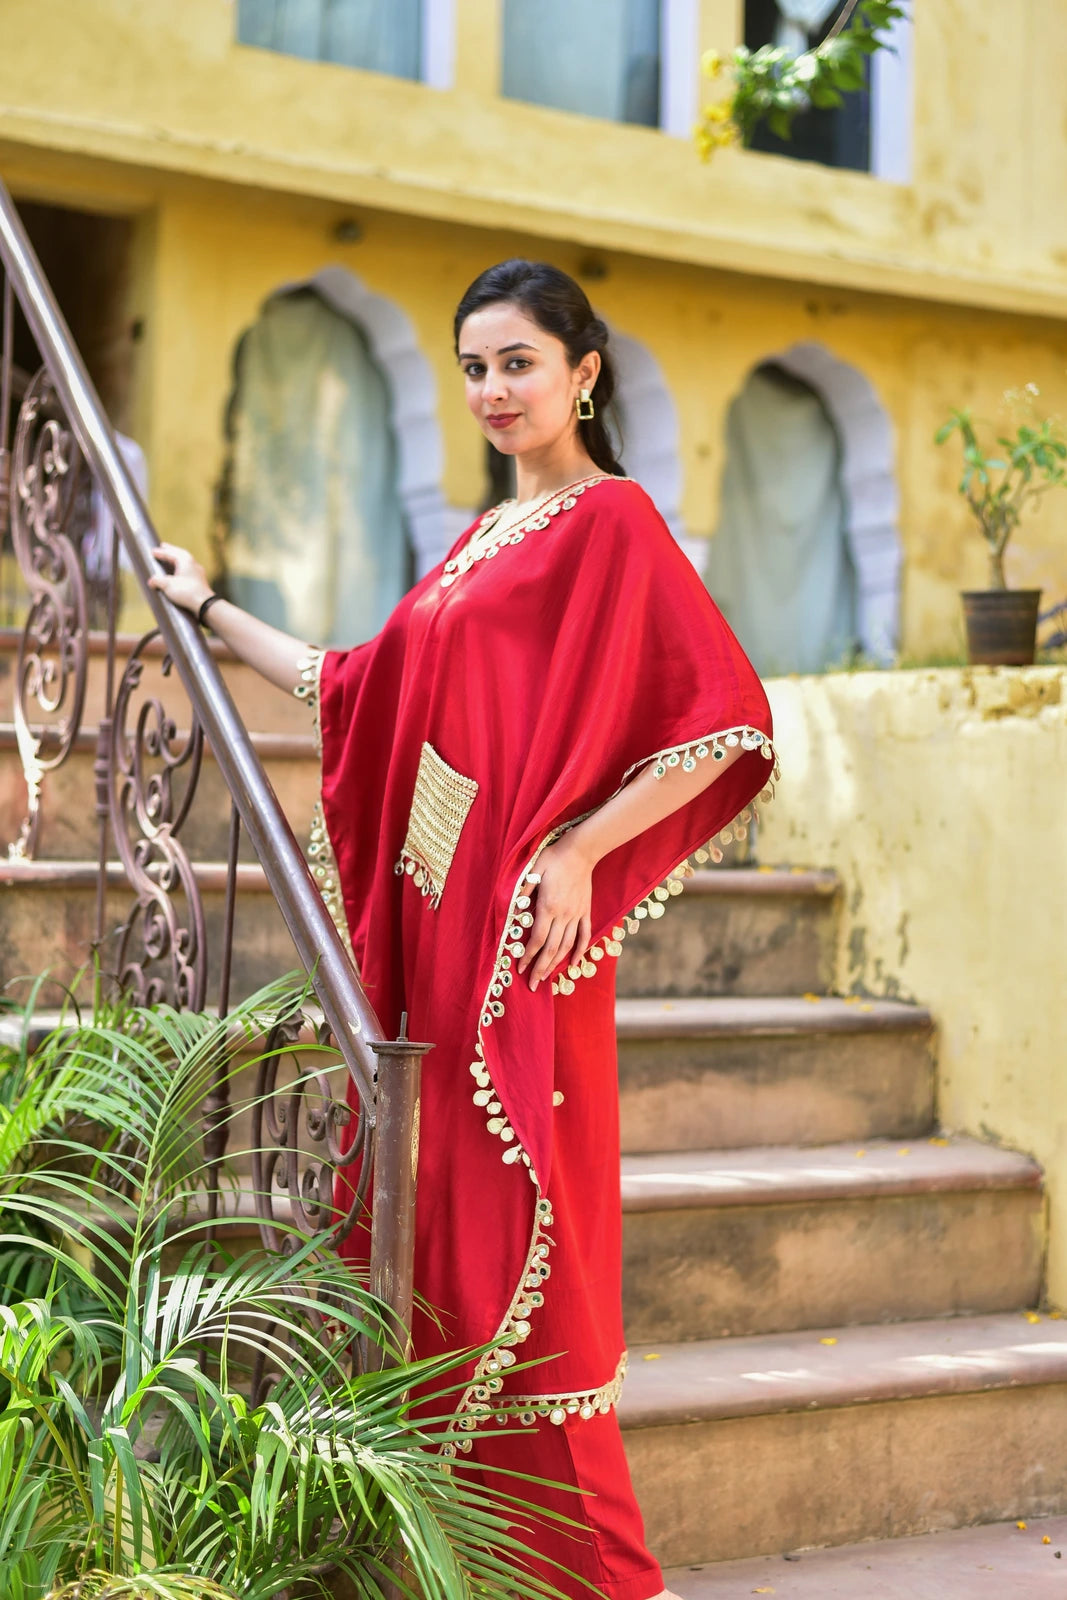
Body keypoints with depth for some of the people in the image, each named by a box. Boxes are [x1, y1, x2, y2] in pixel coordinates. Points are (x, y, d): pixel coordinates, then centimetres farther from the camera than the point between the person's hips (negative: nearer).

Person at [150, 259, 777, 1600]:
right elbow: (360, 688, 25)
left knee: (515, 1226, -7)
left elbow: (729, 721, -14)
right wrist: (211, 612, 29)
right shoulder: (483, 539, 20)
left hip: (528, 929, -8)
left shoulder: (611, 521, -6)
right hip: (438, 924, 8)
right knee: (444, 1208, 9)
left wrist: (578, 851, -18)